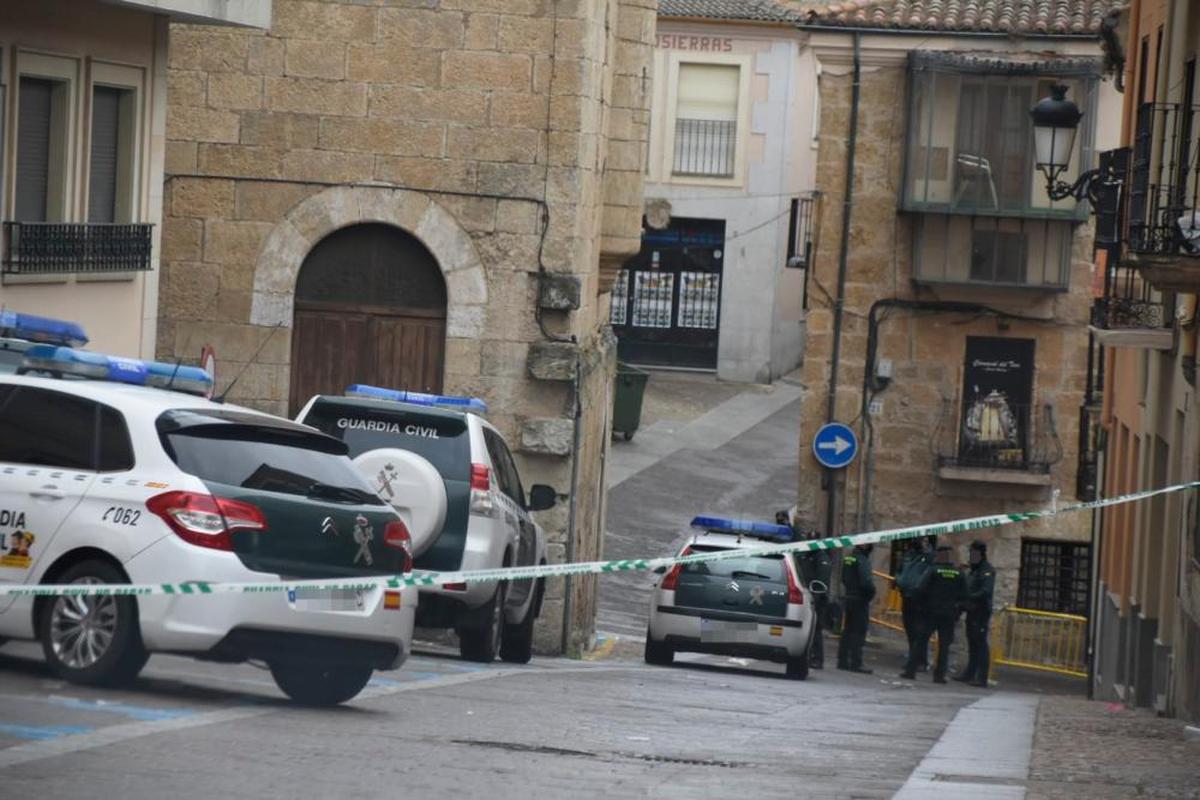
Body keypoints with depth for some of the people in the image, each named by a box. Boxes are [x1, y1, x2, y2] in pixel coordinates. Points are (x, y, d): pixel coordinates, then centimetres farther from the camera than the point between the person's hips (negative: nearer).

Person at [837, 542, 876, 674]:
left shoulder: (848, 557, 9)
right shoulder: (862, 560, -17)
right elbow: (866, 582, -23)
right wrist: (871, 593, -6)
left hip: (848, 597, 8)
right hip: (860, 599, -8)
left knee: (847, 630, 15)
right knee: (859, 632, -5)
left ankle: (842, 661, 19)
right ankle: (856, 663, -7)